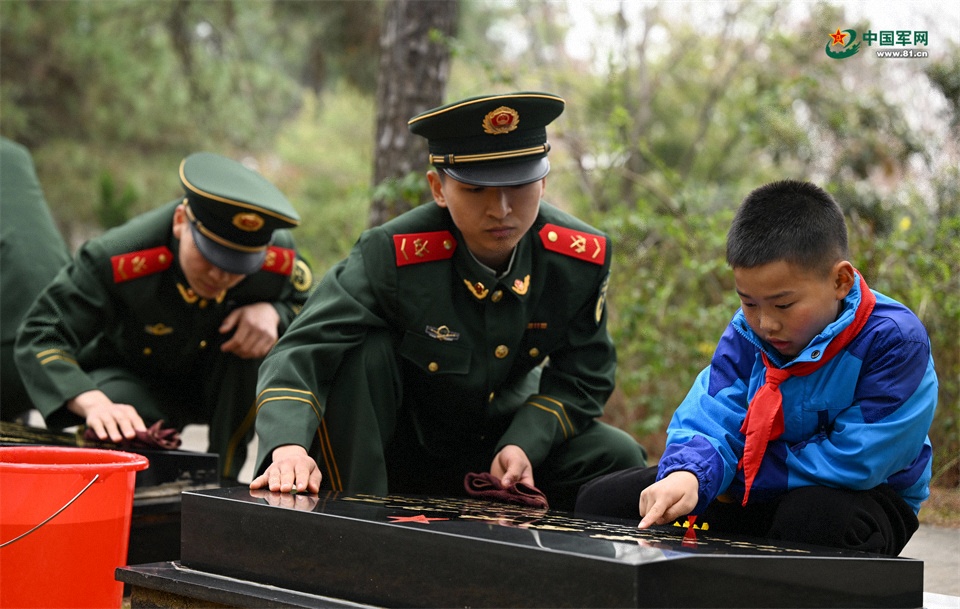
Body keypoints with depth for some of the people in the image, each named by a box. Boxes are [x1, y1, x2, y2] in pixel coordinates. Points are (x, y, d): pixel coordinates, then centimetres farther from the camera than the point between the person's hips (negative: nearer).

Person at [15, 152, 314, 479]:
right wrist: (93, 403, -54)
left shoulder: (279, 259, -27)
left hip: (222, 384, 3)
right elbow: (41, 336, -34)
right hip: (134, 378, -2)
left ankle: (223, 481, -15)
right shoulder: (116, 259, -34)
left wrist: (274, 314, -32)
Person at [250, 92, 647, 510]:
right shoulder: (391, 255, -27)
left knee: (618, 458, -18)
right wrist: (288, 446, -51)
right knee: (361, 352, -32)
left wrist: (525, 445, -23)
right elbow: (302, 351, -32)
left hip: (501, 438, 3)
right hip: (395, 450, -3)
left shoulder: (581, 259, -16)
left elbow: (582, 375, -5)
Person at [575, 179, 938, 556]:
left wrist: (739, 472, -19)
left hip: (857, 498, -5)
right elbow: (707, 420, -12)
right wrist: (687, 474, -37)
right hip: (760, 494, 5)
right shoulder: (747, 332, -6)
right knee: (602, 500, -4)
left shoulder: (895, 341, -24)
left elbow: (851, 462, -26)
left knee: (818, 516, -44)